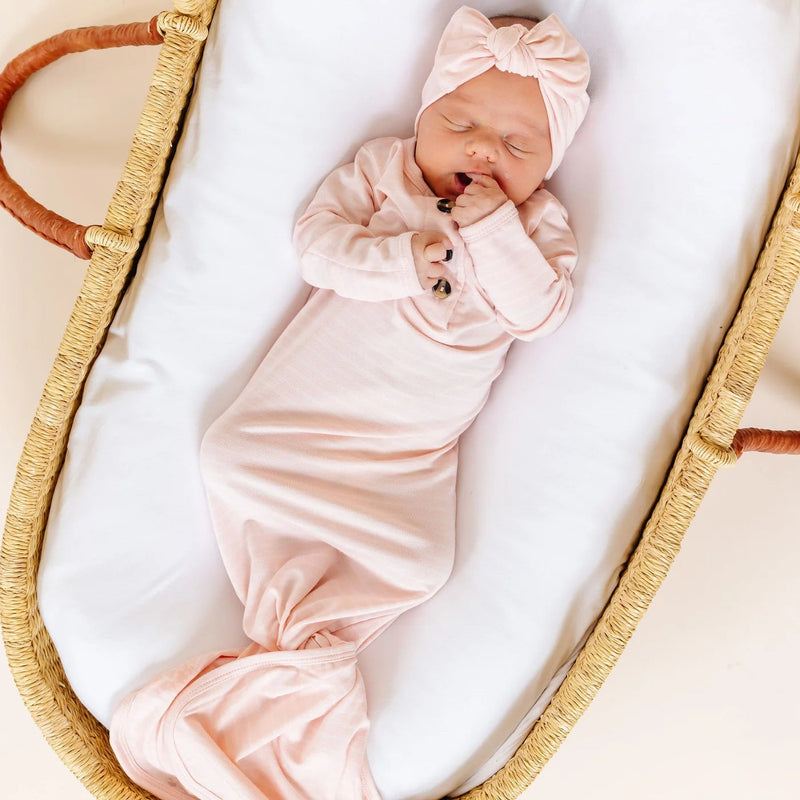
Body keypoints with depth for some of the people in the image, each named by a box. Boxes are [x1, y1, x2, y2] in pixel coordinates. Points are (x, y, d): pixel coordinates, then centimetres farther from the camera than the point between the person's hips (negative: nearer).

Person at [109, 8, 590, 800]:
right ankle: (306, 641, -12)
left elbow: (539, 312, -11)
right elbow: (317, 242, -8)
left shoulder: (538, 226, 4)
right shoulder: (377, 169, 4)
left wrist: (491, 230, -21)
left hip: (410, 451, 0)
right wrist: (404, 258, -20)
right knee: (233, 456, -18)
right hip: (305, 406, 1)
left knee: (416, 557, -17)